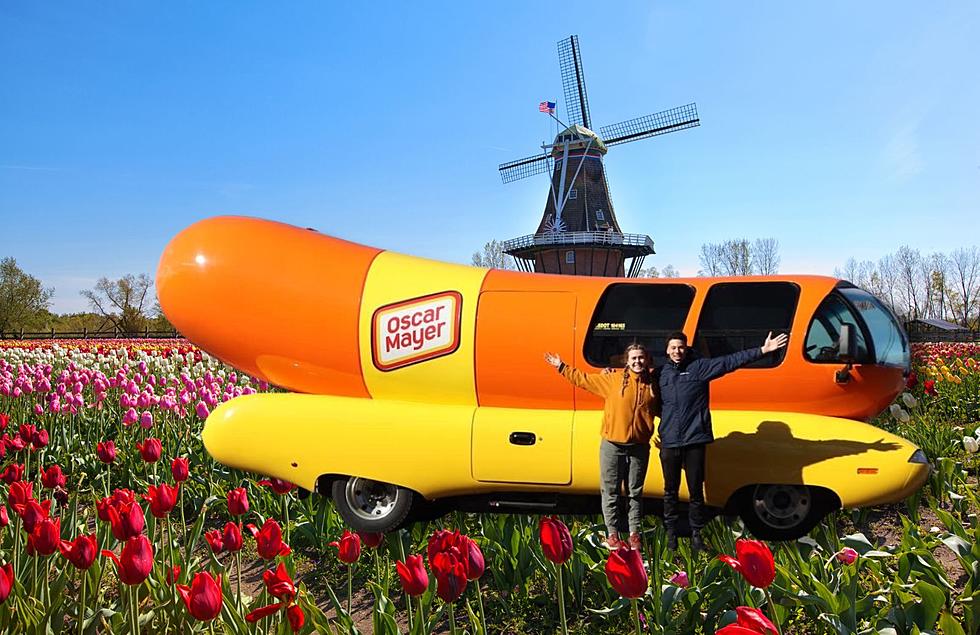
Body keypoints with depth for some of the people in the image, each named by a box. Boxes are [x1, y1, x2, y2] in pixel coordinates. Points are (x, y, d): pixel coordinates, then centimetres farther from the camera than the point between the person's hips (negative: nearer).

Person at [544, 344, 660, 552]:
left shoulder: (653, 384, 5)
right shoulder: (613, 379, -1)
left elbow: (660, 409, 20)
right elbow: (583, 379, 5)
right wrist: (561, 367, 5)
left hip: (639, 446, 1)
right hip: (612, 445, -1)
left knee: (635, 491, 9)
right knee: (610, 490, 4)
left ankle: (634, 533, 19)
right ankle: (612, 533, 14)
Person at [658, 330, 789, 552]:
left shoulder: (699, 367, 0)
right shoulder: (662, 373, 9)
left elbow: (730, 361, -8)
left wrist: (762, 350, -15)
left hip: (694, 441, -2)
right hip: (669, 442, 2)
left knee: (696, 490, 5)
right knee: (670, 491, 10)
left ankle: (696, 534, 19)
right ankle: (671, 533, 22)